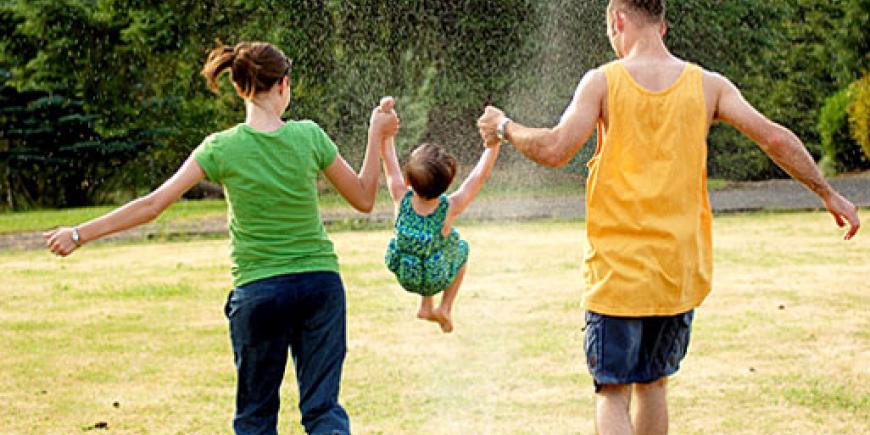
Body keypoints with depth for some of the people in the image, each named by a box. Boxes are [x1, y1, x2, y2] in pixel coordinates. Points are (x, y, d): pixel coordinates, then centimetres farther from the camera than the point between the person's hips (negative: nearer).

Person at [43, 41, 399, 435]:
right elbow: (363, 199, 5)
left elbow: (151, 205, -9)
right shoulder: (309, 136, -5)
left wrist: (79, 234, -1)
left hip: (258, 291, -1)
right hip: (320, 283, 1)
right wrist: (377, 136, 13)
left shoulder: (221, 149, -8)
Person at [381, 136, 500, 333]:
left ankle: (426, 307, 34)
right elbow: (480, 175, -24)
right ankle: (445, 308, 26)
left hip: (404, 276, 3)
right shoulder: (450, 208, -33)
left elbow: (389, 159, -19)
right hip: (437, 280, -3)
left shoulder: (401, 199, -29)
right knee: (461, 249, 28)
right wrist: (494, 145, -17)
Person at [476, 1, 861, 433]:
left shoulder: (603, 81, -6)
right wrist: (827, 193, 9)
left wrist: (504, 127, 4)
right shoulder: (707, 85, 2)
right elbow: (774, 138, -2)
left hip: (618, 269, -3)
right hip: (681, 271, 4)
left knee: (613, 393, 0)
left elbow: (554, 150, -15)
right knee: (654, 383, 20)